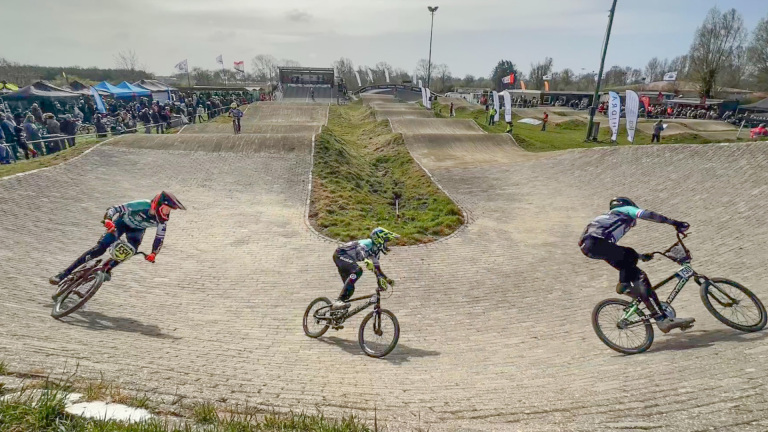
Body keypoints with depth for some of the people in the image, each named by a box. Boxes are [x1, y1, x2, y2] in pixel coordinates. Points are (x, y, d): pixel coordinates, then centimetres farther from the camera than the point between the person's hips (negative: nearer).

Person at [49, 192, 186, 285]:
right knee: (100, 247, -17)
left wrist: (153, 253, -23)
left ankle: (107, 268, -1)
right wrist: (108, 220, -55)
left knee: (132, 249, -25)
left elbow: (160, 238, -12)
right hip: (122, 222, -4)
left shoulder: (162, 220, -24)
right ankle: (64, 273, -10)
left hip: (137, 229, 4)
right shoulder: (142, 205, -37)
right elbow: (115, 209, -37)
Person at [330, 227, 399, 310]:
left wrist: (387, 279, 2)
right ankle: (339, 301, -34)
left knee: (350, 289, 2)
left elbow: (377, 268, 13)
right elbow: (359, 250, -42)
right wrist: (366, 260, -61)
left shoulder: (376, 251, 8)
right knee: (357, 271, -33)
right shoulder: (369, 243, -21)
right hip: (340, 254, -10)